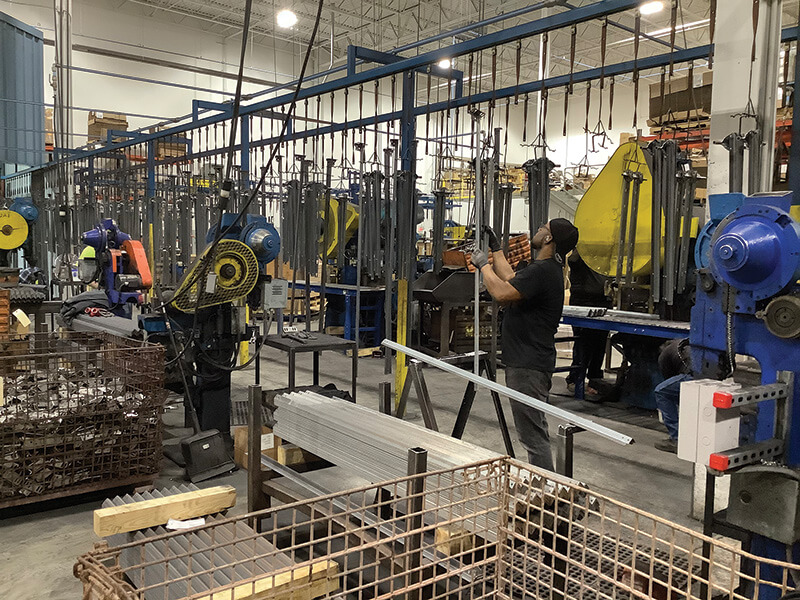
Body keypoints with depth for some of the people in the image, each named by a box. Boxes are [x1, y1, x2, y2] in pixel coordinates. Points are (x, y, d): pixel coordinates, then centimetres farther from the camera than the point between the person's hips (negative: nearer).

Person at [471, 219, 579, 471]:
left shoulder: (542, 270, -20)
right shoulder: (548, 268, 15)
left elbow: (502, 293, -28)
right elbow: (510, 278, 28)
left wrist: (482, 264, -12)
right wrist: (495, 248, 33)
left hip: (528, 366, -12)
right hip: (529, 361, 12)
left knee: (533, 435, -7)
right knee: (535, 431, 21)